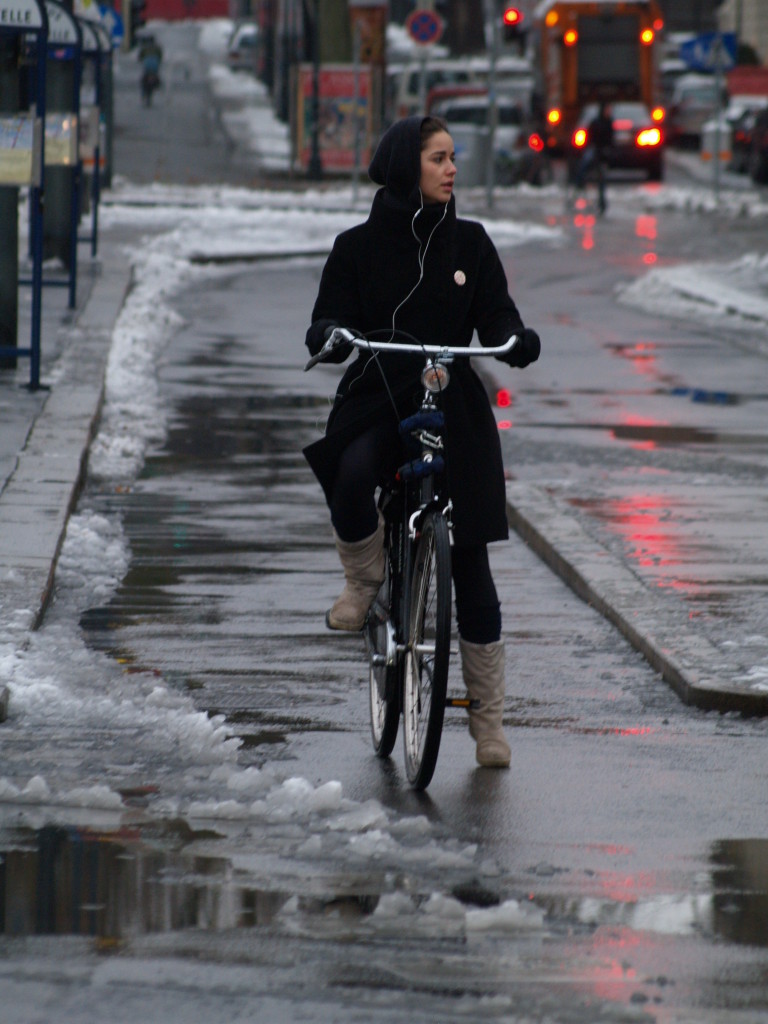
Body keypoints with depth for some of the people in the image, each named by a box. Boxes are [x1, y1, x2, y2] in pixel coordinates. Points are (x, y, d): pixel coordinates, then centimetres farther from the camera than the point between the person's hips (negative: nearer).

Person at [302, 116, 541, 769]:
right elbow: (329, 322, -1)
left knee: (470, 564, -1)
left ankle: (488, 719, 8)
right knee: (349, 478, -36)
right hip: (378, 401, -1)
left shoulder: (469, 243, 7)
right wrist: (331, 337, -25)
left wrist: (517, 341, -21)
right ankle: (365, 580, -3)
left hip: (455, 405, 1)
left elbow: (495, 315, 2)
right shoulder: (360, 247, 3)